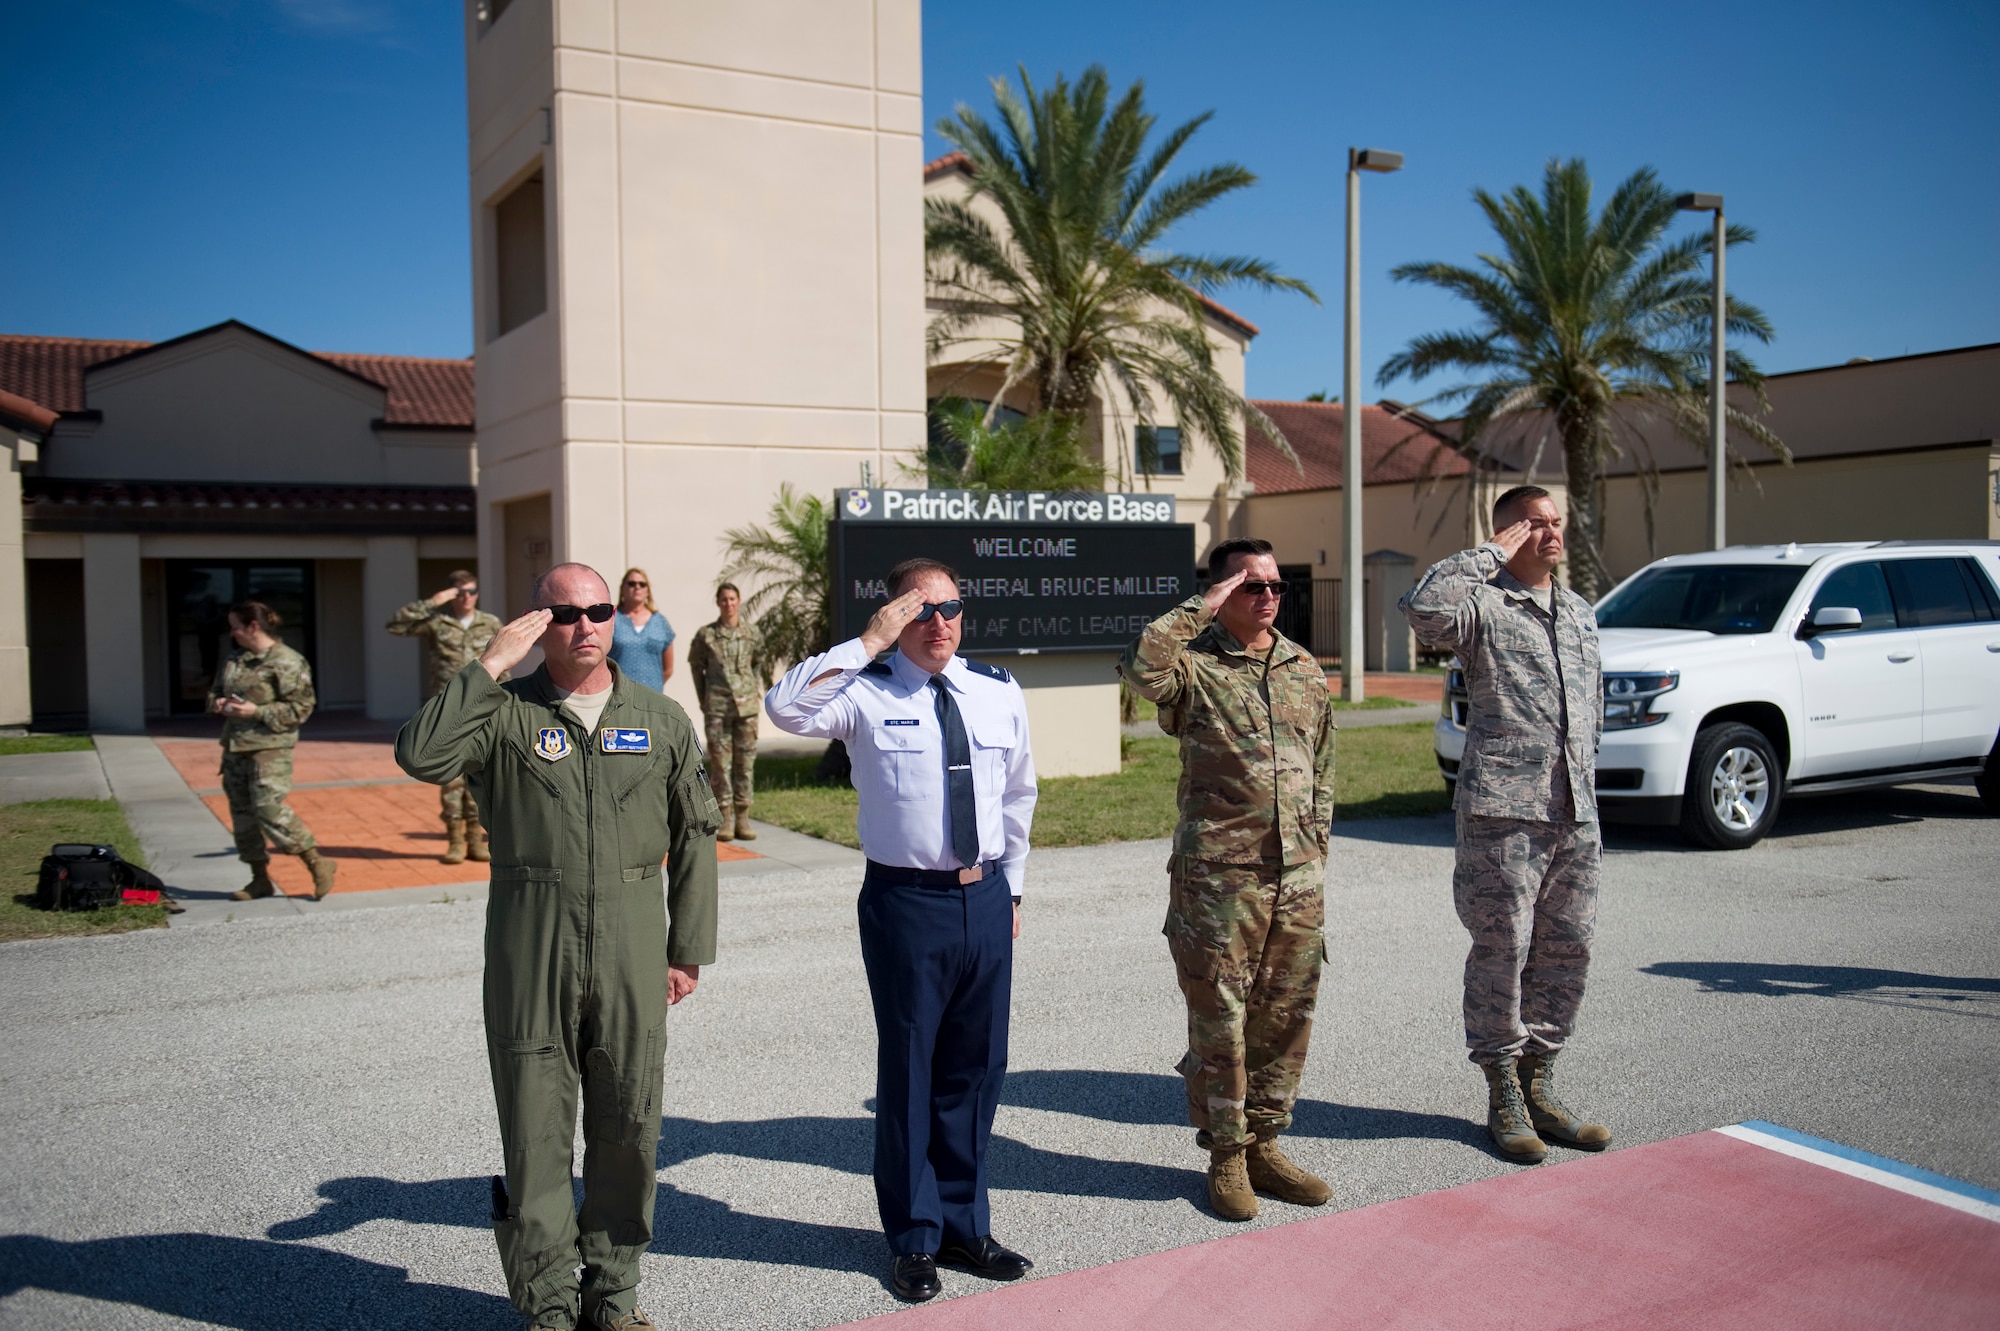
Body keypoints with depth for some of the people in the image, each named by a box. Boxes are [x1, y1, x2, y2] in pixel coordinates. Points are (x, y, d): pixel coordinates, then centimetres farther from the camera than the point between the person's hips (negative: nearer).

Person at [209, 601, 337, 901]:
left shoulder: (287, 662, -10)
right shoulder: (234, 660, 14)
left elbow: (300, 707, -13)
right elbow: (215, 692, 26)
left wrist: (257, 711, -19)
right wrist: (218, 704, 2)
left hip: (269, 748, -8)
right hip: (234, 746, 8)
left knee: (269, 809, -16)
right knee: (242, 812, 10)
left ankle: (318, 864, -3)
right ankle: (260, 879, 20)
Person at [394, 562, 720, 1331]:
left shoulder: (661, 719, 7)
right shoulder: (505, 713, 0)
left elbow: (695, 835, 9)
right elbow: (421, 756, -19)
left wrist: (689, 948, 7)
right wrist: (491, 665, -15)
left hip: (632, 944, 2)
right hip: (530, 947, -2)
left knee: (629, 1122, 10)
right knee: (535, 1125, 5)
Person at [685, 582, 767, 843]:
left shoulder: (752, 635, 6)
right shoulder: (706, 635, 2)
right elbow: (695, 666, 12)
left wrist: (758, 689, 11)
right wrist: (704, 699, 10)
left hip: (746, 705, 1)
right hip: (717, 708, -1)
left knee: (746, 762, 2)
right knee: (720, 762, 0)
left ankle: (743, 819, 8)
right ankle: (724, 820, 5)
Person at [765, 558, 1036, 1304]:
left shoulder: (999, 692, 7)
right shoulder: (867, 691, -7)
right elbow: (785, 709, -25)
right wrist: (867, 644, -24)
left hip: (985, 898, 4)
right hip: (906, 901, -4)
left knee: (977, 1067, 14)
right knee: (908, 1070, 8)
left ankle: (964, 1223, 32)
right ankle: (915, 1237, 26)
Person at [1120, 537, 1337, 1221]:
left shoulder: (1306, 670, 14)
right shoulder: (1194, 664, -5)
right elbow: (1142, 664, -29)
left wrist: (1316, 844, 15)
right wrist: (1202, 608, -19)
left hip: (1298, 876, 6)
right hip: (1218, 875, -5)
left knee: (1287, 1015, 11)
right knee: (1220, 1019, 2)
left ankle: (1264, 1145, 26)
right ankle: (1225, 1157, 16)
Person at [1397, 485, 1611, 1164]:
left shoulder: (1581, 612, 19)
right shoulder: (1483, 606, -4)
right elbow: (1424, 606, -28)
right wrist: (1493, 555, -16)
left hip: (1576, 812, 7)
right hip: (1503, 809, -7)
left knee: (1567, 948, 10)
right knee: (1502, 949, -1)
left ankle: (1539, 1088, 22)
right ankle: (1503, 1098, 11)